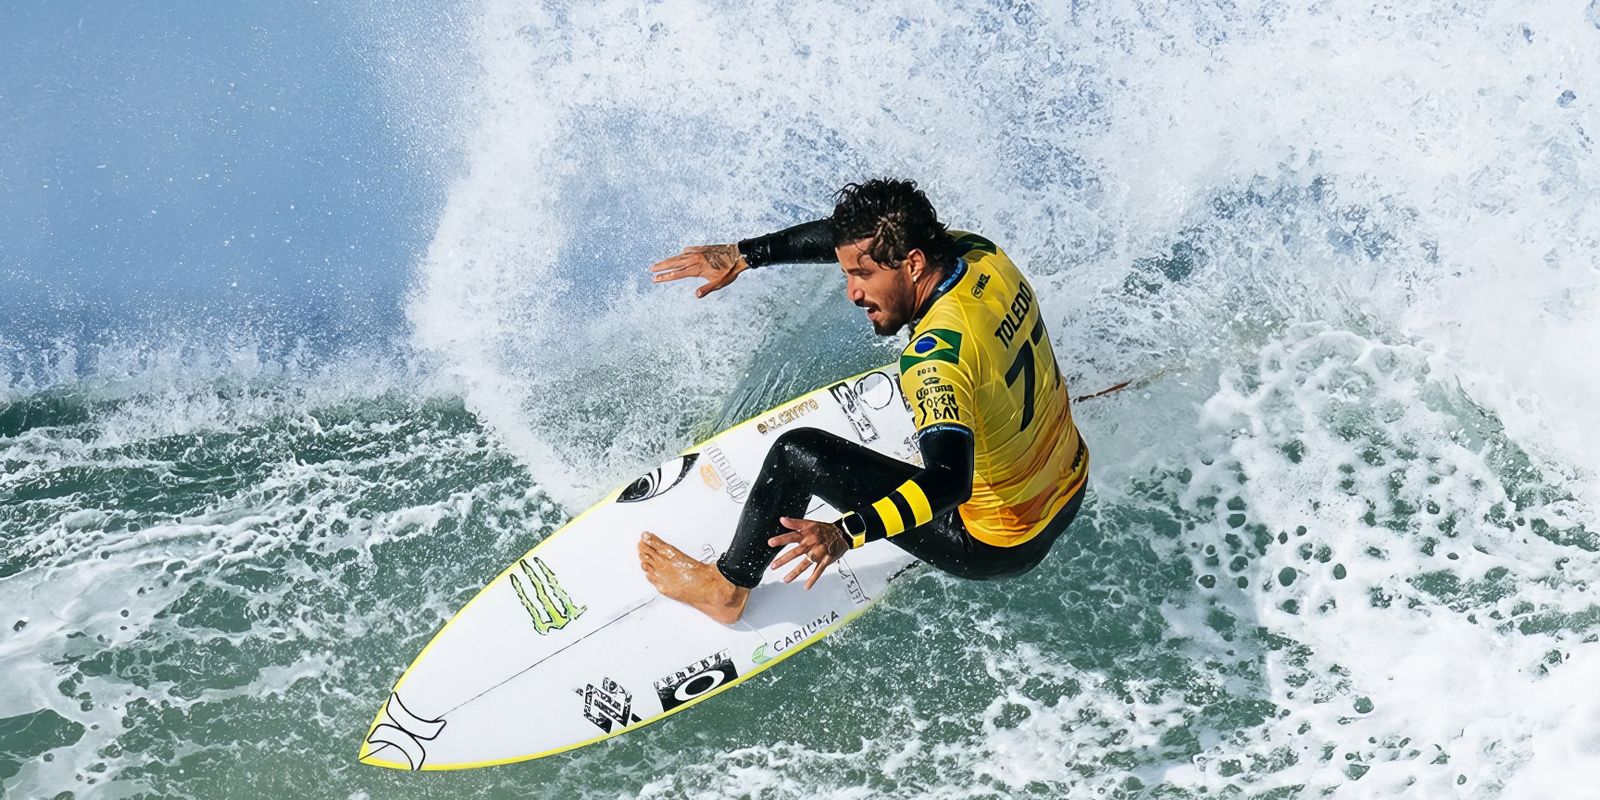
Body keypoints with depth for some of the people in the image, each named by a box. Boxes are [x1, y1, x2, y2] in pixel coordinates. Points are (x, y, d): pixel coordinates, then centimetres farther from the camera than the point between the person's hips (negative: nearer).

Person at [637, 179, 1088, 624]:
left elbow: (949, 482, -44)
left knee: (798, 454, -4)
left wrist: (847, 533, -54)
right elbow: (853, 237, 3)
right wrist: (742, 256, 2)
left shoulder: (938, 356, -34)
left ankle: (726, 588, 17)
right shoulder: (978, 251, -10)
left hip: (996, 548, -8)